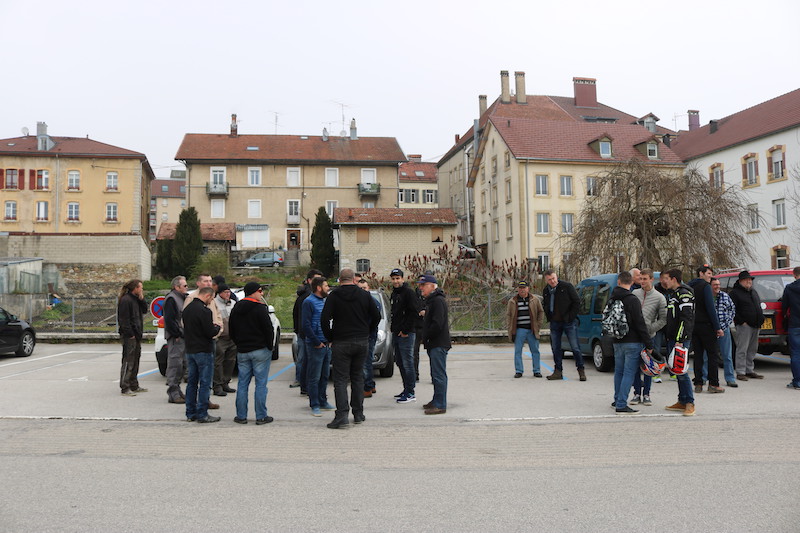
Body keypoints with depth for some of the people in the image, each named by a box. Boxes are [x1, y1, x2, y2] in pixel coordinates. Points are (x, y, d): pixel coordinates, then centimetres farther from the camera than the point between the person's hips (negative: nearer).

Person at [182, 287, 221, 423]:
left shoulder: (187, 309, 10)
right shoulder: (204, 311, -19)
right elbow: (210, 333, -21)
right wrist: (217, 327, 1)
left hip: (190, 350, 9)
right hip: (203, 351, -9)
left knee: (192, 382, 14)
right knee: (205, 383, -2)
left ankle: (190, 414, 19)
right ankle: (202, 415, 1)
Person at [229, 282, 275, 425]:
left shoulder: (235, 309, 10)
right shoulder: (260, 309, -12)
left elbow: (232, 332, 16)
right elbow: (269, 330, -12)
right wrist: (270, 347, 1)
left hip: (242, 352, 6)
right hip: (260, 351, -6)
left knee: (243, 384, 10)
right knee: (261, 384, 0)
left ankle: (241, 416, 13)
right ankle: (261, 417, 3)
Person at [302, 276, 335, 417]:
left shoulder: (324, 301, 15)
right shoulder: (309, 302, -10)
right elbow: (306, 325, -16)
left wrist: (329, 339, 11)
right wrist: (317, 342, -15)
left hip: (326, 344, 8)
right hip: (315, 346, -8)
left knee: (325, 375, 14)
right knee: (314, 377, -1)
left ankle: (323, 402, 25)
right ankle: (315, 405, 6)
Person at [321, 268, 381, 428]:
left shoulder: (334, 296, -5)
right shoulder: (365, 295, 4)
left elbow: (325, 318, -12)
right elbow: (376, 316, 6)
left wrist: (329, 337, 1)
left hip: (341, 343, -3)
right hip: (362, 342, 3)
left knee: (340, 379, -1)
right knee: (358, 377, 14)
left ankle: (342, 415, -11)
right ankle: (358, 414, 18)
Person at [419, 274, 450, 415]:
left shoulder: (438, 301, -15)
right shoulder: (430, 300, 19)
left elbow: (437, 324, -23)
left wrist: (425, 337, -11)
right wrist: (425, 337, 13)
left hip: (439, 344, -11)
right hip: (433, 344, 11)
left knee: (439, 374, -8)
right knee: (436, 374, 16)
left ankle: (440, 405, -6)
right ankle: (437, 401, 26)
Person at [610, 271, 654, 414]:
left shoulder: (612, 299, 8)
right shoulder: (632, 300, -14)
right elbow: (640, 323, -15)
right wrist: (649, 344, -11)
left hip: (617, 342, 7)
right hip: (632, 342, -7)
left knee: (619, 372, 18)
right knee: (629, 373, -4)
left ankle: (617, 401, 27)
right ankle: (621, 405, -5)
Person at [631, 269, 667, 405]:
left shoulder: (659, 297, 0)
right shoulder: (634, 294, 6)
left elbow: (663, 319, -3)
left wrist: (650, 329, -11)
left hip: (649, 337, -2)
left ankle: (646, 394, 14)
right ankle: (637, 394, 14)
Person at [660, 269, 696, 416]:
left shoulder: (684, 294, -11)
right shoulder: (671, 294, 19)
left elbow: (686, 319, -19)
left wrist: (680, 340, -23)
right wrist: (667, 337, 18)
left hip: (681, 339, -9)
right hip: (671, 338, 9)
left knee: (681, 371, -9)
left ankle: (689, 403, -2)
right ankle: (682, 402, 18)